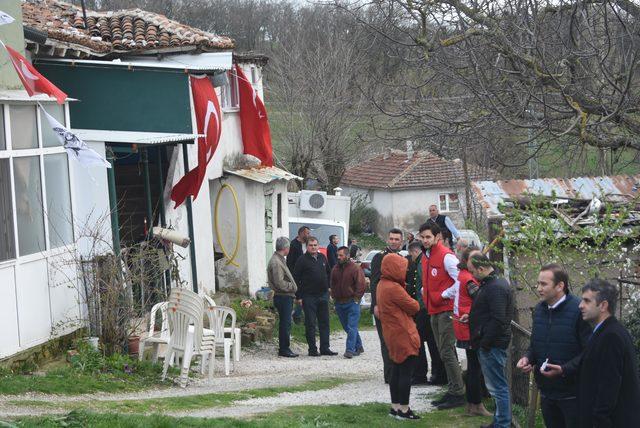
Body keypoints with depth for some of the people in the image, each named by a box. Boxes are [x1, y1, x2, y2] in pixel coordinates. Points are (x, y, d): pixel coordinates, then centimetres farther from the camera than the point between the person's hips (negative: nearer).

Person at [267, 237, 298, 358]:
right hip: (283, 297, -10)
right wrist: (292, 287, -11)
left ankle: (284, 348, 19)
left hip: (286, 297, 10)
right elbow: (280, 283, -22)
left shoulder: (280, 260, 17)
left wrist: (292, 287, 11)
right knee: (285, 324, -6)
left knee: (286, 324, 13)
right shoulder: (276, 262, -17)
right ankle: (284, 349, -2)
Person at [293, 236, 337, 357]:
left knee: (324, 323, 8)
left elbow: (328, 273, 23)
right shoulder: (302, 260, -8)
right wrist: (299, 296, -12)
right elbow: (296, 279, -8)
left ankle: (325, 348, 14)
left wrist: (328, 287, 11)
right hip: (309, 296, -6)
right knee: (310, 324, -1)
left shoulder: (322, 257, 10)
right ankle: (312, 349, 3)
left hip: (323, 295, 6)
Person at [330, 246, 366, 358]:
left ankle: (350, 350, -13)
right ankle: (358, 347, 24)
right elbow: (333, 285, 20)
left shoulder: (355, 268, -9)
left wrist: (356, 298, -11)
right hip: (339, 303, 7)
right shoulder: (335, 269, 11)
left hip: (352, 302, -7)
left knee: (351, 327, -10)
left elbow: (361, 285, -10)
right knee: (347, 327, 12)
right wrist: (334, 297, 11)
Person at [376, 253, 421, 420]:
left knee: (396, 371, 15)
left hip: (392, 335, 9)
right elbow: (414, 307, -14)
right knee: (406, 373, -3)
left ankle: (395, 406, 20)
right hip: (404, 336, -9)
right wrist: (415, 303, 8)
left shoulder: (381, 285, 9)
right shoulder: (394, 288, -21)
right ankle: (404, 410, 1)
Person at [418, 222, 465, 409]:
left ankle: (457, 394, -6)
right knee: (445, 353, 13)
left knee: (447, 353, -9)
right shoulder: (426, 257, 15)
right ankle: (452, 391, 19)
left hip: (446, 310, -9)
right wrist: (424, 292, 11)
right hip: (434, 311, 9)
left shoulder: (446, 256, -14)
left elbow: (460, 280, -19)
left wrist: (443, 295, -15)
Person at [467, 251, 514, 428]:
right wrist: (471, 318, 13)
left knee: (498, 387, -4)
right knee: (497, 386, 17)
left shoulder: (496, 288, -20)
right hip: (489, 345, 11)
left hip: (492, 346, -11)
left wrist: (484, 344, -19)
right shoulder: (490, 283, 14)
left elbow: (498, 321, -24)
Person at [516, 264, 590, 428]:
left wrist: (564, 369, -26)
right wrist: (528, 358, 1)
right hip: (547, 391, 7)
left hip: (572, 394, -7)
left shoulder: (579, 310, -16)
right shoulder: (539, 309, 9)